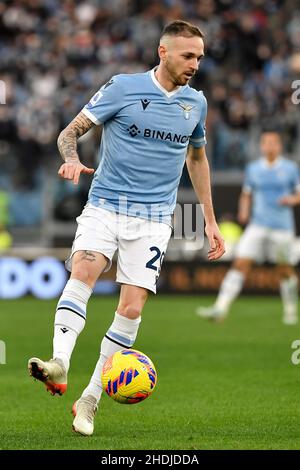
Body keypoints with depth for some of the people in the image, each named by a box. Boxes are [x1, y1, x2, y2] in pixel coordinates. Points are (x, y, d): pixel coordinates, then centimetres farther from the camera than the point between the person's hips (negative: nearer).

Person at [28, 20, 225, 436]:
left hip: (153, 218, 3)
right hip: (105, 205, -2)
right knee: (83, 272, -29)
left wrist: (210, 220, 24)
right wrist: (71, 159, -25)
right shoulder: (123, 88, -3)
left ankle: (90, 399, 2)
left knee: (132, 308, -8)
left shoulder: (195, 103, 9)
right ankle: (60, 365, -44)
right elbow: (71, 131, -1)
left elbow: (197, 157, 25)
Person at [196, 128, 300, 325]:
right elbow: (246, 194, 19)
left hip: (282, 227, -1)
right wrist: (244, 211, 0)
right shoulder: (253, 168, 9)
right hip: (257, 226, 1)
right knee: (240, 264, -12)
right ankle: (221, 307, -18)